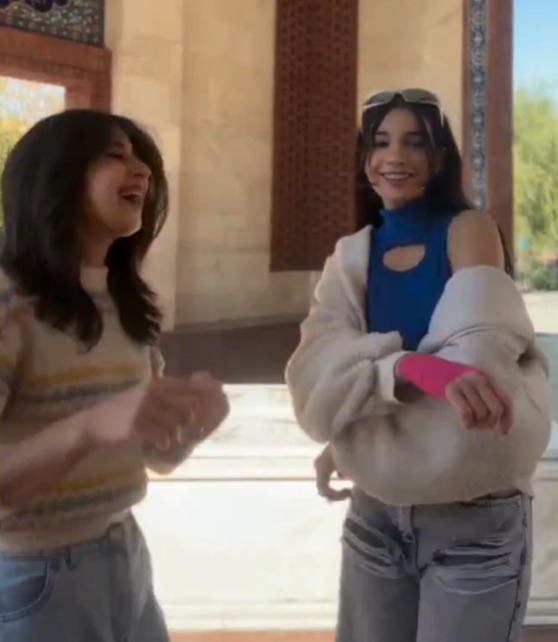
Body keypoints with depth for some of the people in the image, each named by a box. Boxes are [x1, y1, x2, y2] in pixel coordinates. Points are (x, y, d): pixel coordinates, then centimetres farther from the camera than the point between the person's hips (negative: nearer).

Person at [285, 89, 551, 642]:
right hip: (375, 514, 4)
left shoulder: (468, 230, -6)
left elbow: (476, 358, -20)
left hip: (474, 518, -3)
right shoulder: (350, 257, 4)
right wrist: (410, 369, -32)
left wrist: (356, 445, -11)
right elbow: (317, 379, -12)